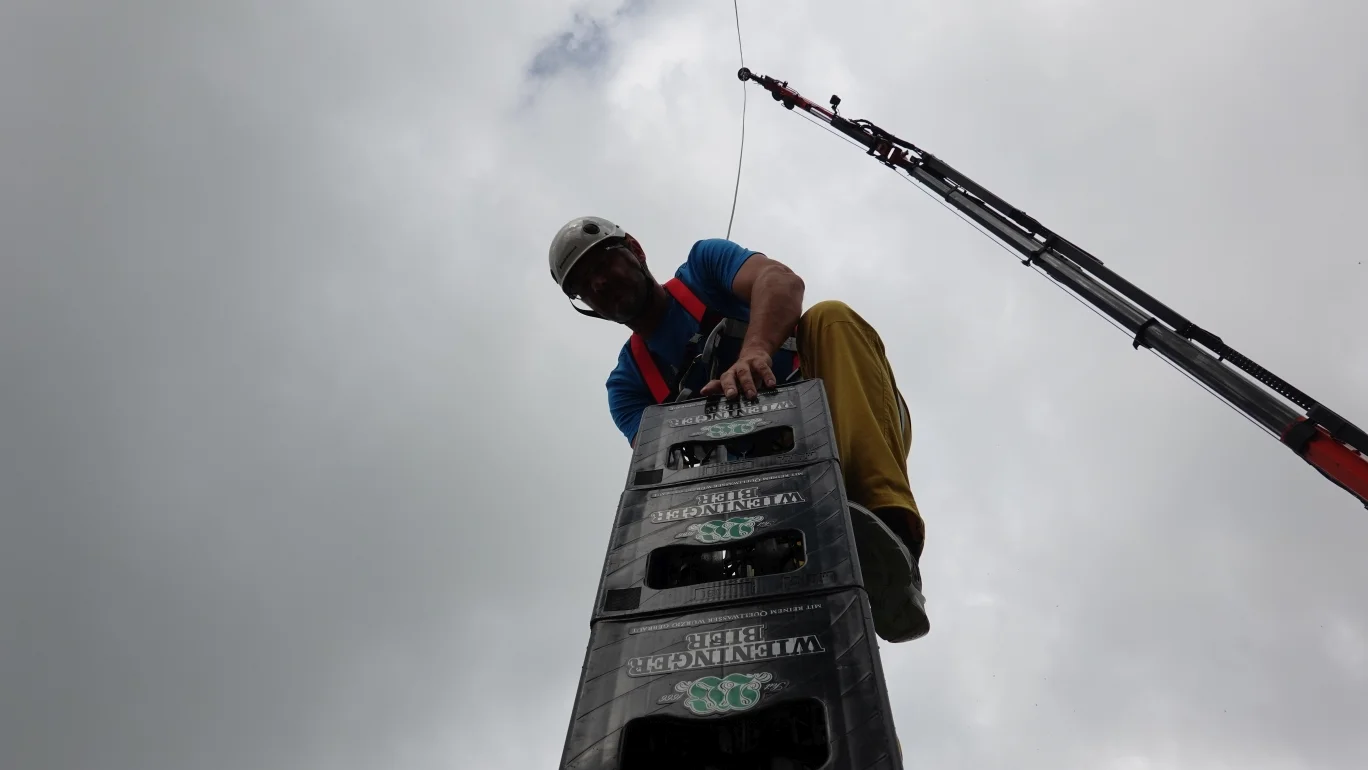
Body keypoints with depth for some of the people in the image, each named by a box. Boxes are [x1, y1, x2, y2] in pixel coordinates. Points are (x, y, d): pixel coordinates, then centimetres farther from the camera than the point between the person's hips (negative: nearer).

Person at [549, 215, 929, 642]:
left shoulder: (705, 262, 7)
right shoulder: (627, 382, 13)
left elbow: (782, 280, -15)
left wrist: (755, 350, -37)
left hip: (853, 420, -1)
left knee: (831, 318, -27)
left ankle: (890, 521, -43)